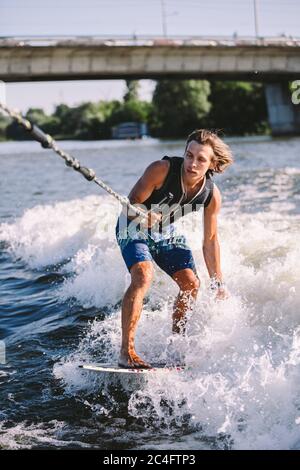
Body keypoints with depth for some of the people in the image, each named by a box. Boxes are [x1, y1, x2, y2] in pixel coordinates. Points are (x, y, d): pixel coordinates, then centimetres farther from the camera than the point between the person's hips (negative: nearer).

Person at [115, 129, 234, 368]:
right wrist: (143, 216, -50)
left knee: (191, 284, 0)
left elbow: (210, 240, -5)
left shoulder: (212, 194, -17)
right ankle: (127, 351, -29)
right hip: (134, 227, -5)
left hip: (166, 232, 5)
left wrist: (218, 282, -1)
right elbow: (132, 201, -26)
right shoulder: (162, 169, -31)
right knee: (143, 277, -28)